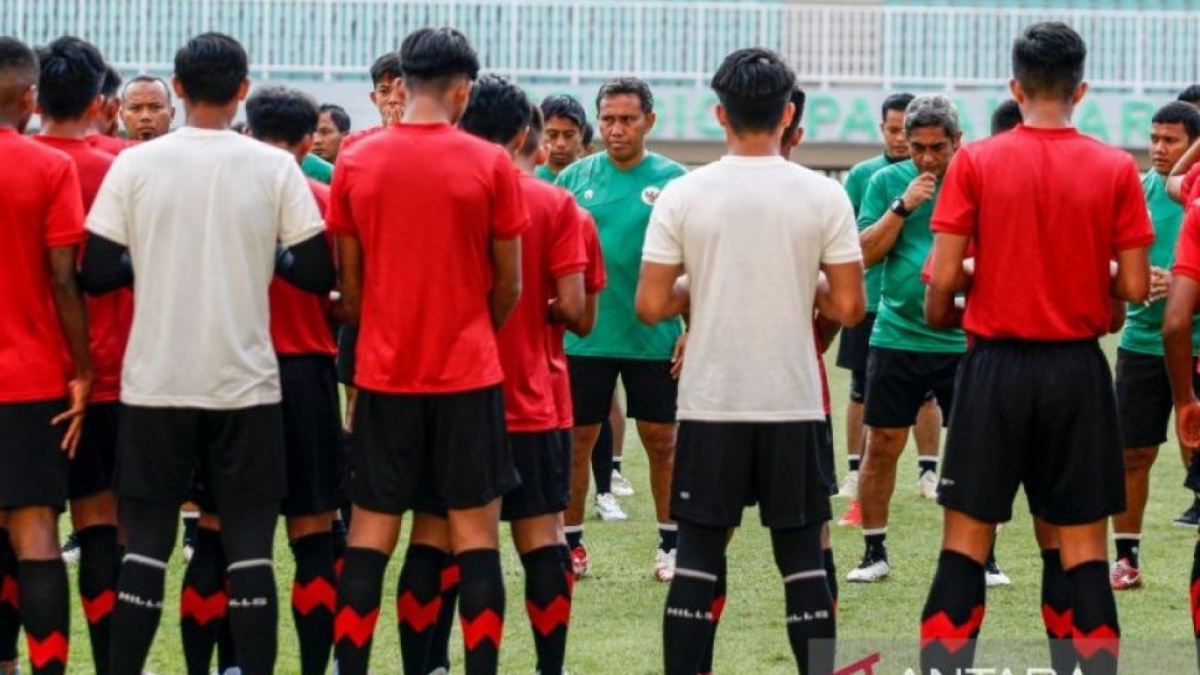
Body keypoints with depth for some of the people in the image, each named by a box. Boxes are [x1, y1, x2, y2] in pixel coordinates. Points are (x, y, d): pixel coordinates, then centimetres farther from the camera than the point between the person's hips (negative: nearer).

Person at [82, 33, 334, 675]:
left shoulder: (135, 165, -2)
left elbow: (96, 273, -2)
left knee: (146, 540, 6)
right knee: (248, 543, 4)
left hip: (156, 381, 1)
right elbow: (318, 272, -3)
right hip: (246, 381, -1)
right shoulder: (275, 167, -2)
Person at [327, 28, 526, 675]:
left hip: (383, 376, 2)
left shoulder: (354, 162, 0)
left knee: (369, 535, 6)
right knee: (474, 535, 2)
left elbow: (349, 283, 7)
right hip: (468, 376, -2)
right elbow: (508, 286, 2)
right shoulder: (490, 165, -6)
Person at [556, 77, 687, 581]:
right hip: (583, 336, 1)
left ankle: (671, 542, 17)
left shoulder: (672, 180, -2)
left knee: (661, 440, 7)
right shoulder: (575, 177, 3)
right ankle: (571, 543, 16)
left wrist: (693, 331, -5)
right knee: (576, 439, 5)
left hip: (652, 337, -1)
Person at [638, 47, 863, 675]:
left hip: (710, 404, 0)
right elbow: (849, 306, -4)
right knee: (802, 558, 6)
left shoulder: (683, 195, -4)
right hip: (794, 404, 0)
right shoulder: (824, 196, -3)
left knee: (697, 558, 5)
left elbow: (651, 306, -5)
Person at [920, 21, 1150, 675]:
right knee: (1081, 547, 5)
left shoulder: (975, 162, -5)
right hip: (1077, 371, 1)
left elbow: (943, 278, -6)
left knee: (965, 542, 5)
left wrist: (940, 313, 16)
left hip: (997, 366, 0)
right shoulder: (1116, 169, -2)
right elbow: (1135, 288, -3)